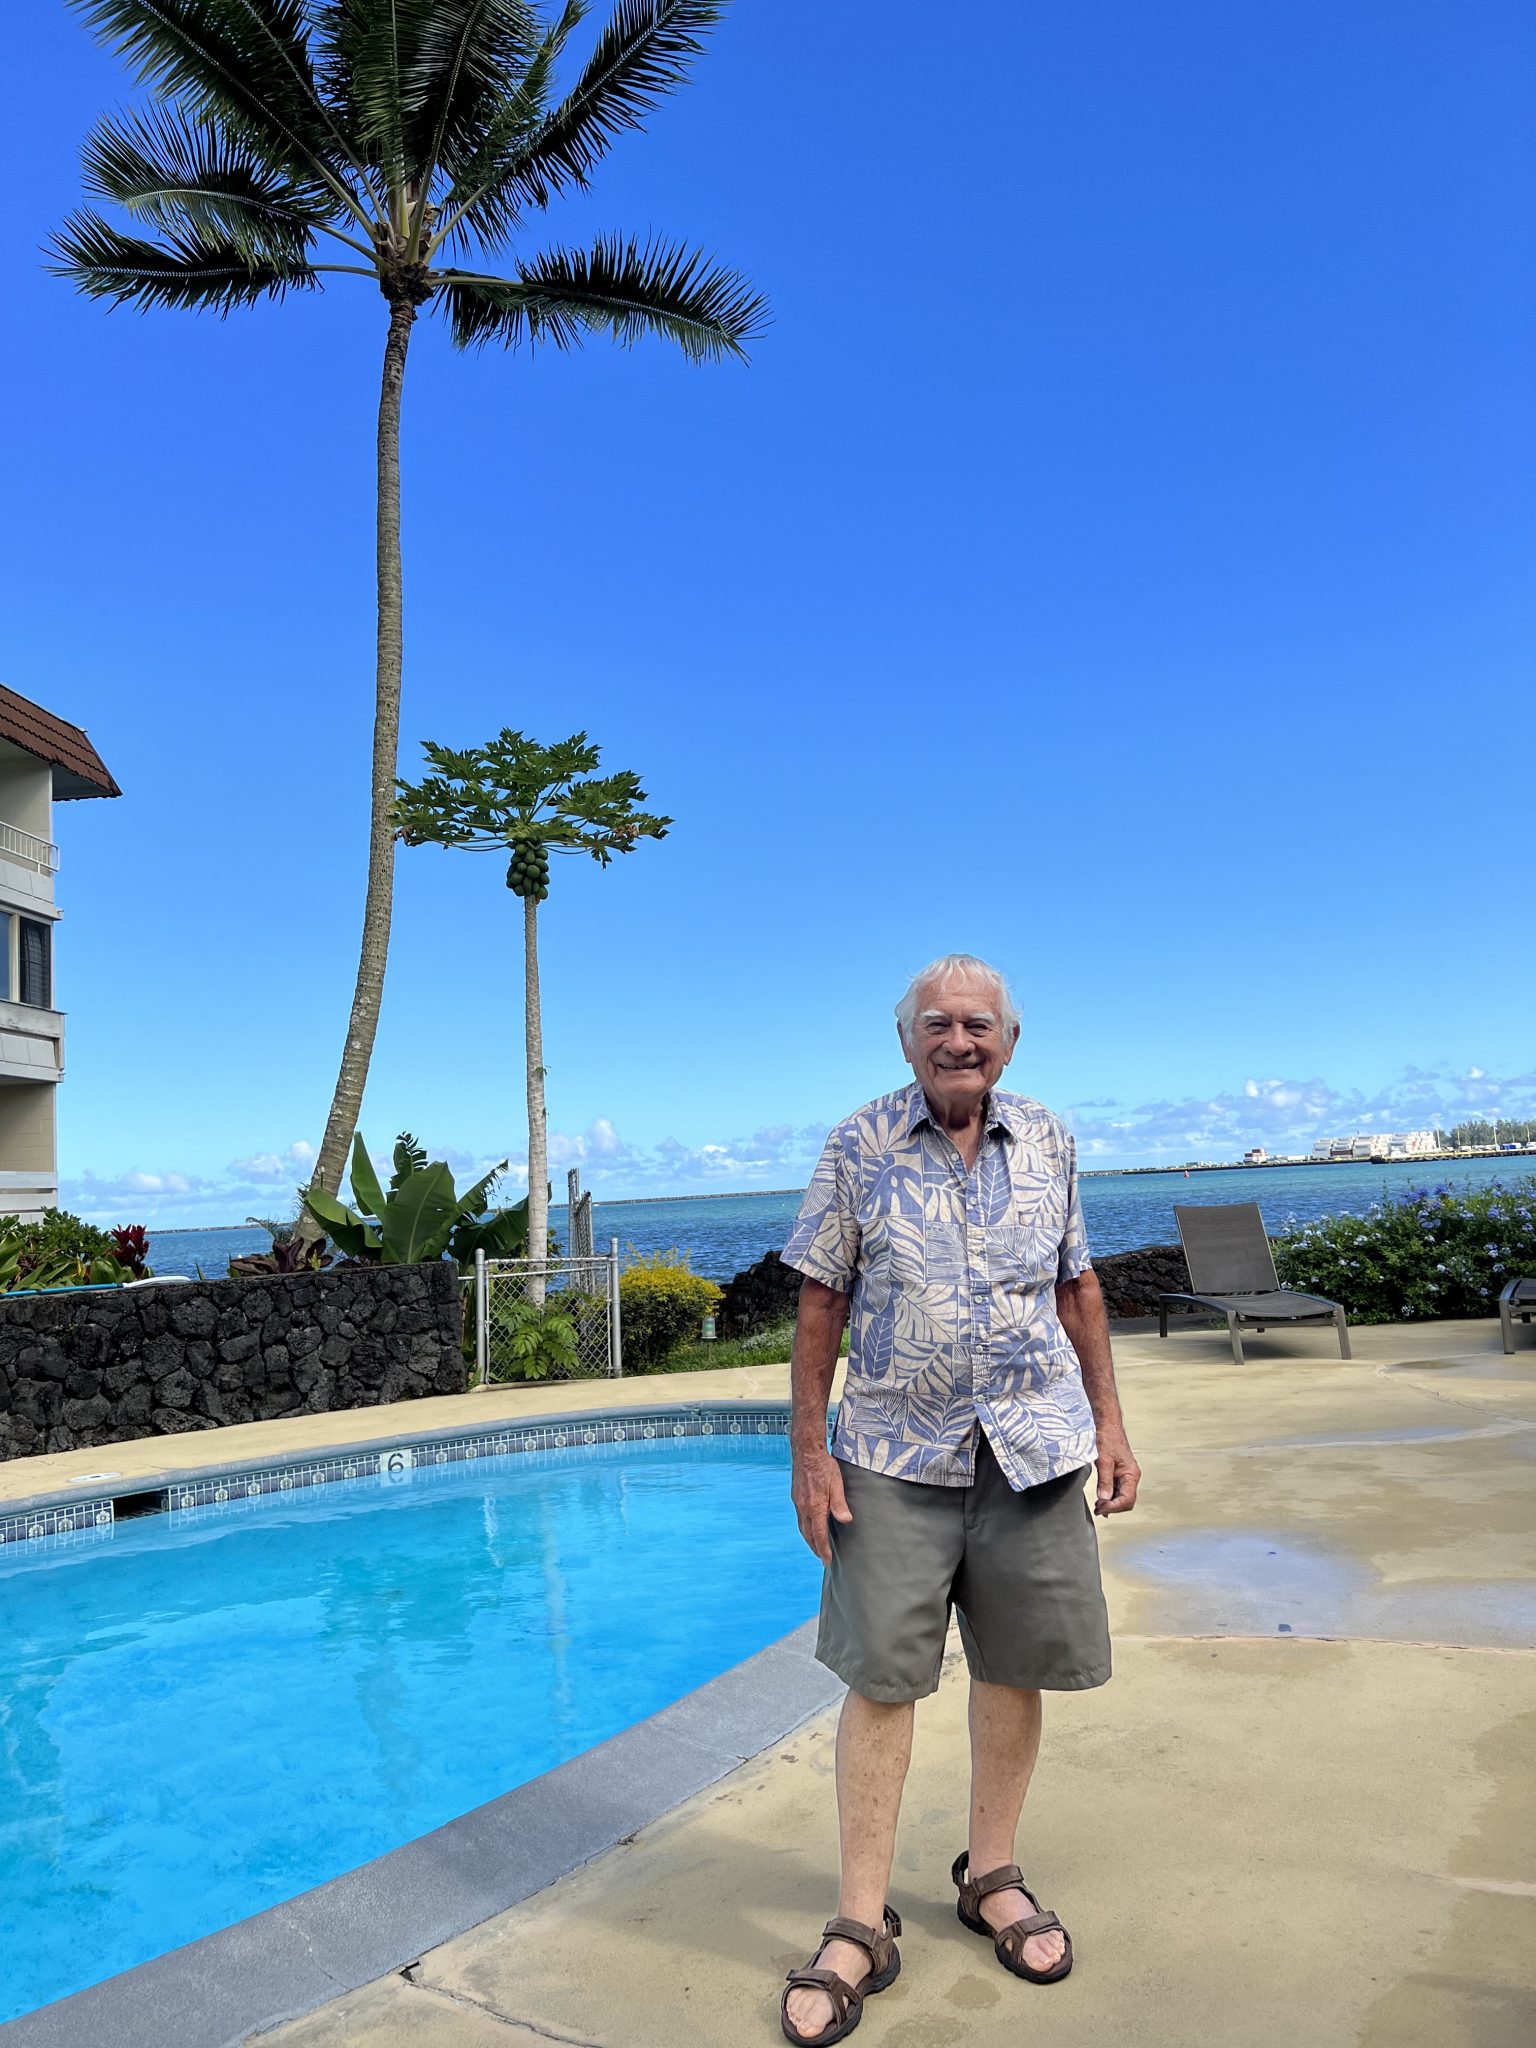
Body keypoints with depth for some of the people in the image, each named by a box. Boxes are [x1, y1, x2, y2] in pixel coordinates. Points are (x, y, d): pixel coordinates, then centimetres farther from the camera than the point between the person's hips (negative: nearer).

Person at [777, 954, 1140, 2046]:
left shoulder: (1048, 1141, 5)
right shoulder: (859, 1147, -3)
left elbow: (1078, 1286, 12)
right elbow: (821, 1304, -2)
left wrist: (1110, 1422, 9)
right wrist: (809, 1452, -5)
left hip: (1035, 1448, 3)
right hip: (895, 1455, -2)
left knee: (1016, 1668, 11)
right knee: (881, 1676, -1)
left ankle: (992, 1874, 32)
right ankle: (862, 1926, 14)